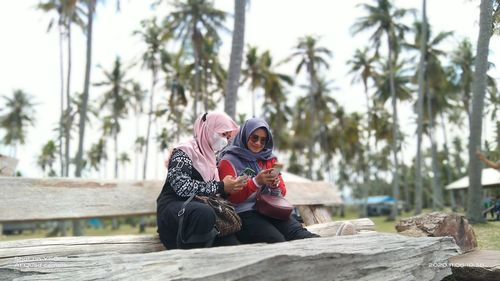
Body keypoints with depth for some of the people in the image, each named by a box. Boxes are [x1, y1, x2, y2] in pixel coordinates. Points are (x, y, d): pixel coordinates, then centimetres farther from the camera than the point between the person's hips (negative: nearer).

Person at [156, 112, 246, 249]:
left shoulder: (209, 157, 21)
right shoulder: (184, 151, -4)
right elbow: (182, 187, -19)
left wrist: (228, 188, 2)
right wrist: (221, 187, -15)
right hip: (173, 209, -6)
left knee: (234, 248, -19)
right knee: (205, 213, -40)